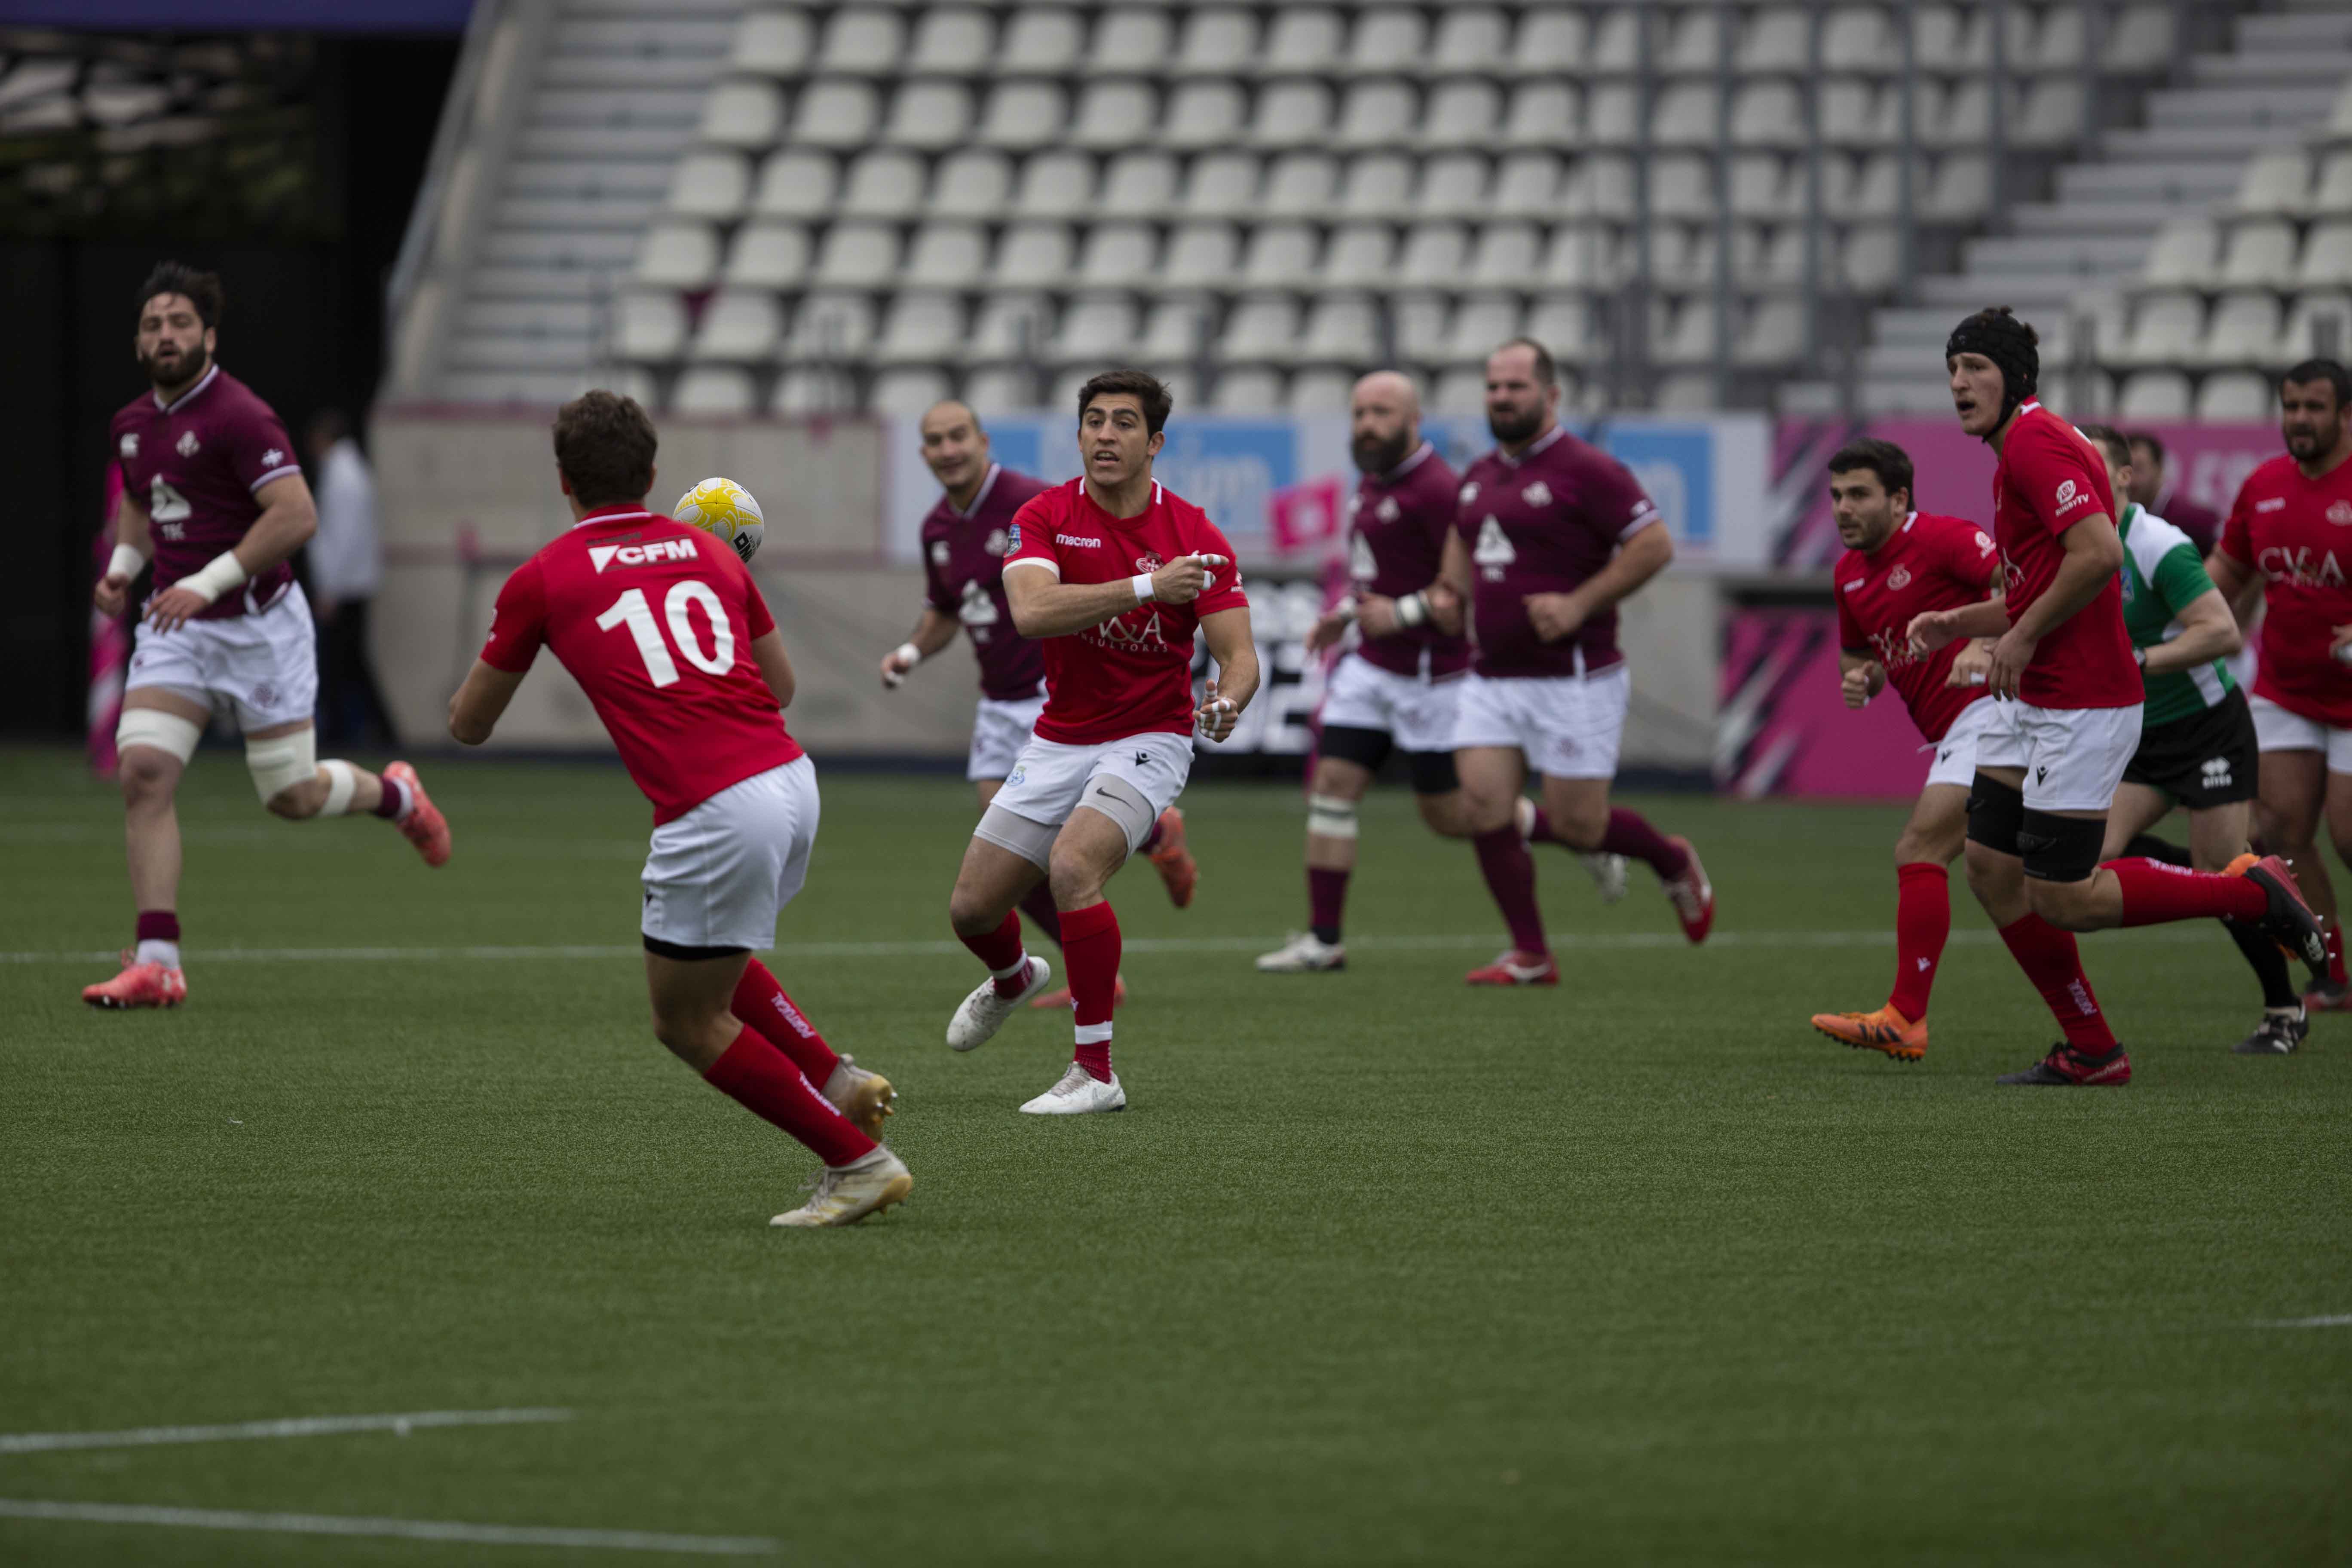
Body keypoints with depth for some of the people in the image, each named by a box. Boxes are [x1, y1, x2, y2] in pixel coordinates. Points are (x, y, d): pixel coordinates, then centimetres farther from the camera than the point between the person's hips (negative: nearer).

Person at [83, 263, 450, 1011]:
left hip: (258, 624, -6)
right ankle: (157, 963, -14)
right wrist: (123, 563, 8)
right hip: (175, 628, 6)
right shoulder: (131, 425, 7)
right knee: (144, 773, -14)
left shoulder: (239, 416, -17)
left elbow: (297, 514, -24)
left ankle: (396, 794, 38)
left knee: (293, 797, 3)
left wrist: (209, 581, -27)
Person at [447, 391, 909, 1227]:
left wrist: (469, 695, 37)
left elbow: (469, 725, 15)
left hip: (715, 813, -7)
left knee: (687, 1024, 11)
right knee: (684, 943, 32)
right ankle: (837, 1078, 23)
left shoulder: (542, 579, 5)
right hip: (793, 781, 7)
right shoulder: (710, 553, 17)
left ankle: (858, 1160, 5)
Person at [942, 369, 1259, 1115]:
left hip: (1148, 740, -4)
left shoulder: (1195, 537, -12)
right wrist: (1147, 586, -37)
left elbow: (1238, 653, -14)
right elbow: (1031, 611, -27)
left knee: (1073, 866, -30)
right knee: (972, 907, 7)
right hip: (1058, 741, 4)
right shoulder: (1044, 517, -8)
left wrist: (1226, 703, -38)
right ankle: (1013, 978, 47)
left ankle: (1096, 1071, -20)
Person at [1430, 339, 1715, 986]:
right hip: (1493, 677, 7)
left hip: (1573, 678, -7)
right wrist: (1452, 594, 10)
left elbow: (1655, 544, -14)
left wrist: (1580, 603, -19)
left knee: (1576, 826, -4)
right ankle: (1530, 956, 4)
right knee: (1483, 806, -7)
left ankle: (1673, 863, 28)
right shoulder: (1479, 477, 12)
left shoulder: (1587, 470, -11)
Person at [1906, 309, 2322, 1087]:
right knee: (1991, 869, 7)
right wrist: (1957, 623, 16)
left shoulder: (2036, 443, -15)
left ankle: (2250, 890, 4)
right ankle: (2090, 1052, 13)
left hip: (2081, 707, -10)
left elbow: (2098, 554, -28)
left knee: (2061, 899, -8)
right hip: (2034, 703, 10)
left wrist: (2023, 637, -19)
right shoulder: (2026, 445, 18)